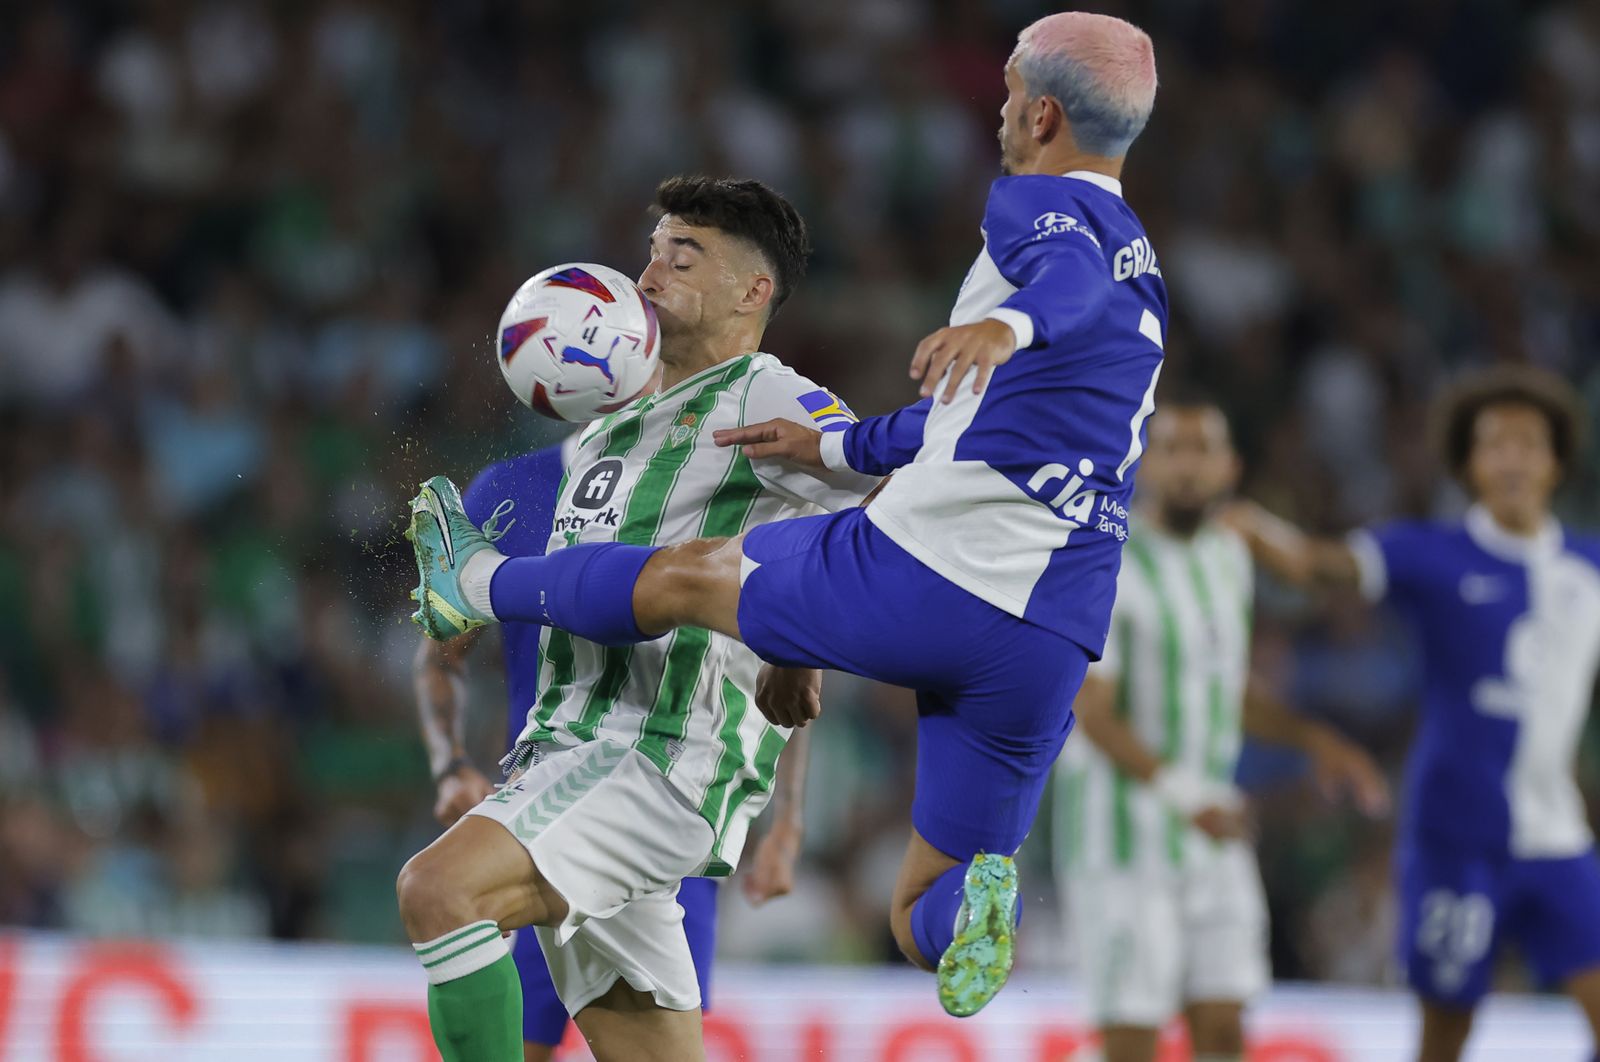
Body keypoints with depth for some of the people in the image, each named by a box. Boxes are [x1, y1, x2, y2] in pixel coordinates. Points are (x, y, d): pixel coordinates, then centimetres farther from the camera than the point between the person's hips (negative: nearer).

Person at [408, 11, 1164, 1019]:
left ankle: (482, 584, 46)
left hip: (920, 571, -6)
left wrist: (1006, 323, -48)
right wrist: (836, 446, 44)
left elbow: (1075, 280, -26)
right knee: (922, 918, 12)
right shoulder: (1143, 268, 26)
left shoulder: (1038, 204, 0)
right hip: (1051, 643, 6)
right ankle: (977, 903, -21)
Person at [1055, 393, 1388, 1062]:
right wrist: (1184, 794, -33)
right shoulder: (1109, 570, -14)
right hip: (1122, 836, -7)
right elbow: (1094, 717, -21)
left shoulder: (1226, 557, 10)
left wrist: (1313, 739, 9)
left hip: (1211, 837, 7)